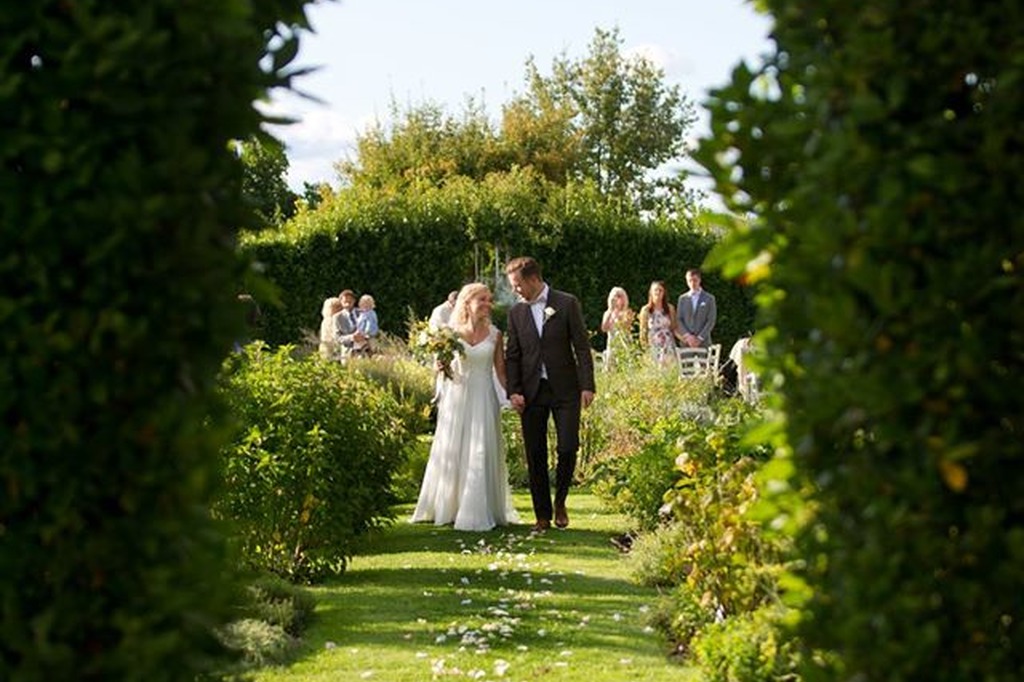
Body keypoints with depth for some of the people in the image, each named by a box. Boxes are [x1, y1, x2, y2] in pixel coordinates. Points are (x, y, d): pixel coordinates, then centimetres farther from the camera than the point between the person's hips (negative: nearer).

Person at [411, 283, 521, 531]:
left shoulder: (494, 335, 3)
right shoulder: (452, 333, 2)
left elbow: (501, 371, 7)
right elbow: (441, 366, 12)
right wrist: (442, 368, -11)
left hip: (483, 399, 0)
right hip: (456, 397, 1)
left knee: (481, 454, -2)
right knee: (451, 453, 6)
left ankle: (478, 513, 6)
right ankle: (447, 508, 18)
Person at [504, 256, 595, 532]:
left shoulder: (567, 304, -2)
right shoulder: (516, 312, 8)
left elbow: (582, 347, -3)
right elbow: (512, 355, 8)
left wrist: (587, 385, -9)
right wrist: (513, 392, -3)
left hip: (564, 389, -3)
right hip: (531, 392, 3)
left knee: (568, 448, -7)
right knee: (535, 456, 3)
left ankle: (559, 501, 17)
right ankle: (542, 515, 12)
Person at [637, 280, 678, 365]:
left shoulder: (670, 308, 7)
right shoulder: (646, 310, 2)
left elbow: (675, 327, 12)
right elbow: (643, 331, 6)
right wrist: (645, 348, 0)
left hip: (669, 347, 2)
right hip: (654, 348, -2)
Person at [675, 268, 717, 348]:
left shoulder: (709, 299, 6)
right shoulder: (682, 299, 13)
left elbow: (711, 321, 1)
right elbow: (679, 320, 8)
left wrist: (699, 338, -8)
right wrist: (688, 336, -6)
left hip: (703, 343, -2)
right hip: (686, 343, 2)